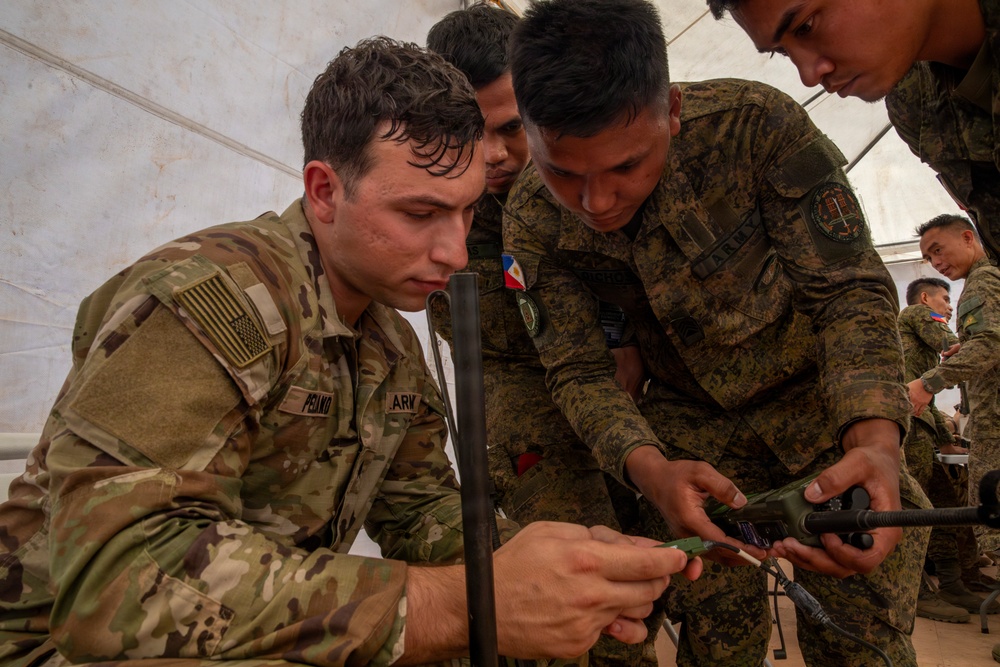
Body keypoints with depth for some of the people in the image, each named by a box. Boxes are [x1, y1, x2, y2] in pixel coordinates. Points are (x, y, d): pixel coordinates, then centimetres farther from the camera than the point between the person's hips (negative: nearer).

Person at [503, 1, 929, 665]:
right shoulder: (533, 221, -19)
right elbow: (580, 370, -15)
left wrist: (876, 442, -39)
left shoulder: (755, 122, -27)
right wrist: (650, 470, -36)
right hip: (689, 424, 2)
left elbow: (850, 288, -22)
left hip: (820, 402, -1)